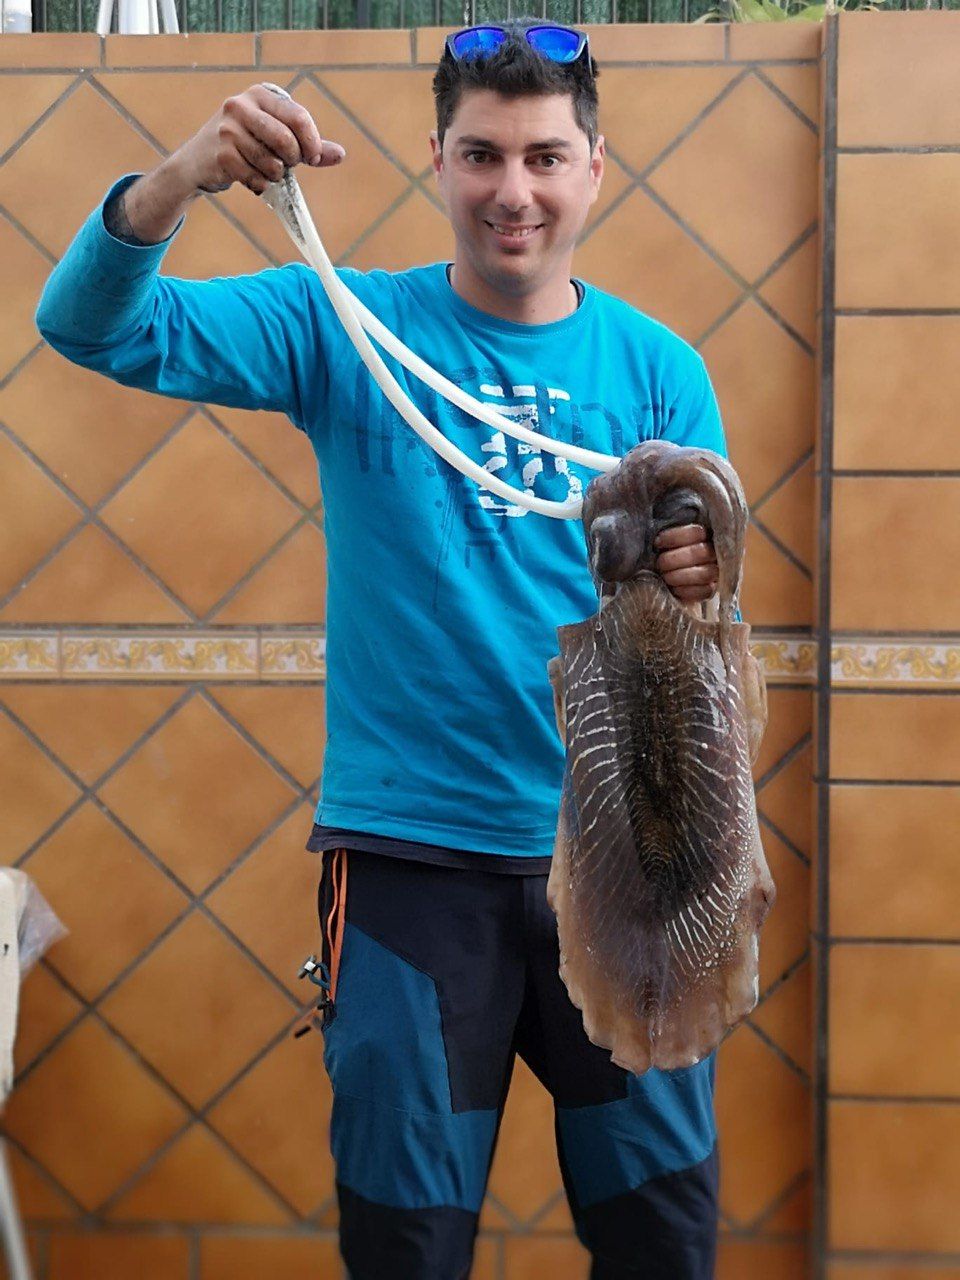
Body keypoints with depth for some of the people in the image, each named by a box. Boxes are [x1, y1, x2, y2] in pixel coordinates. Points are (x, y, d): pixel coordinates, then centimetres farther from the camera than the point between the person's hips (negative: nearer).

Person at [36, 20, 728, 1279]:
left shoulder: (659, 369, 2)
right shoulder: (346, 327, -2)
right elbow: (93, 327, -12)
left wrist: (701, 582, -23)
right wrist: (185, 175, -30)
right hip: (411, 851, -1)